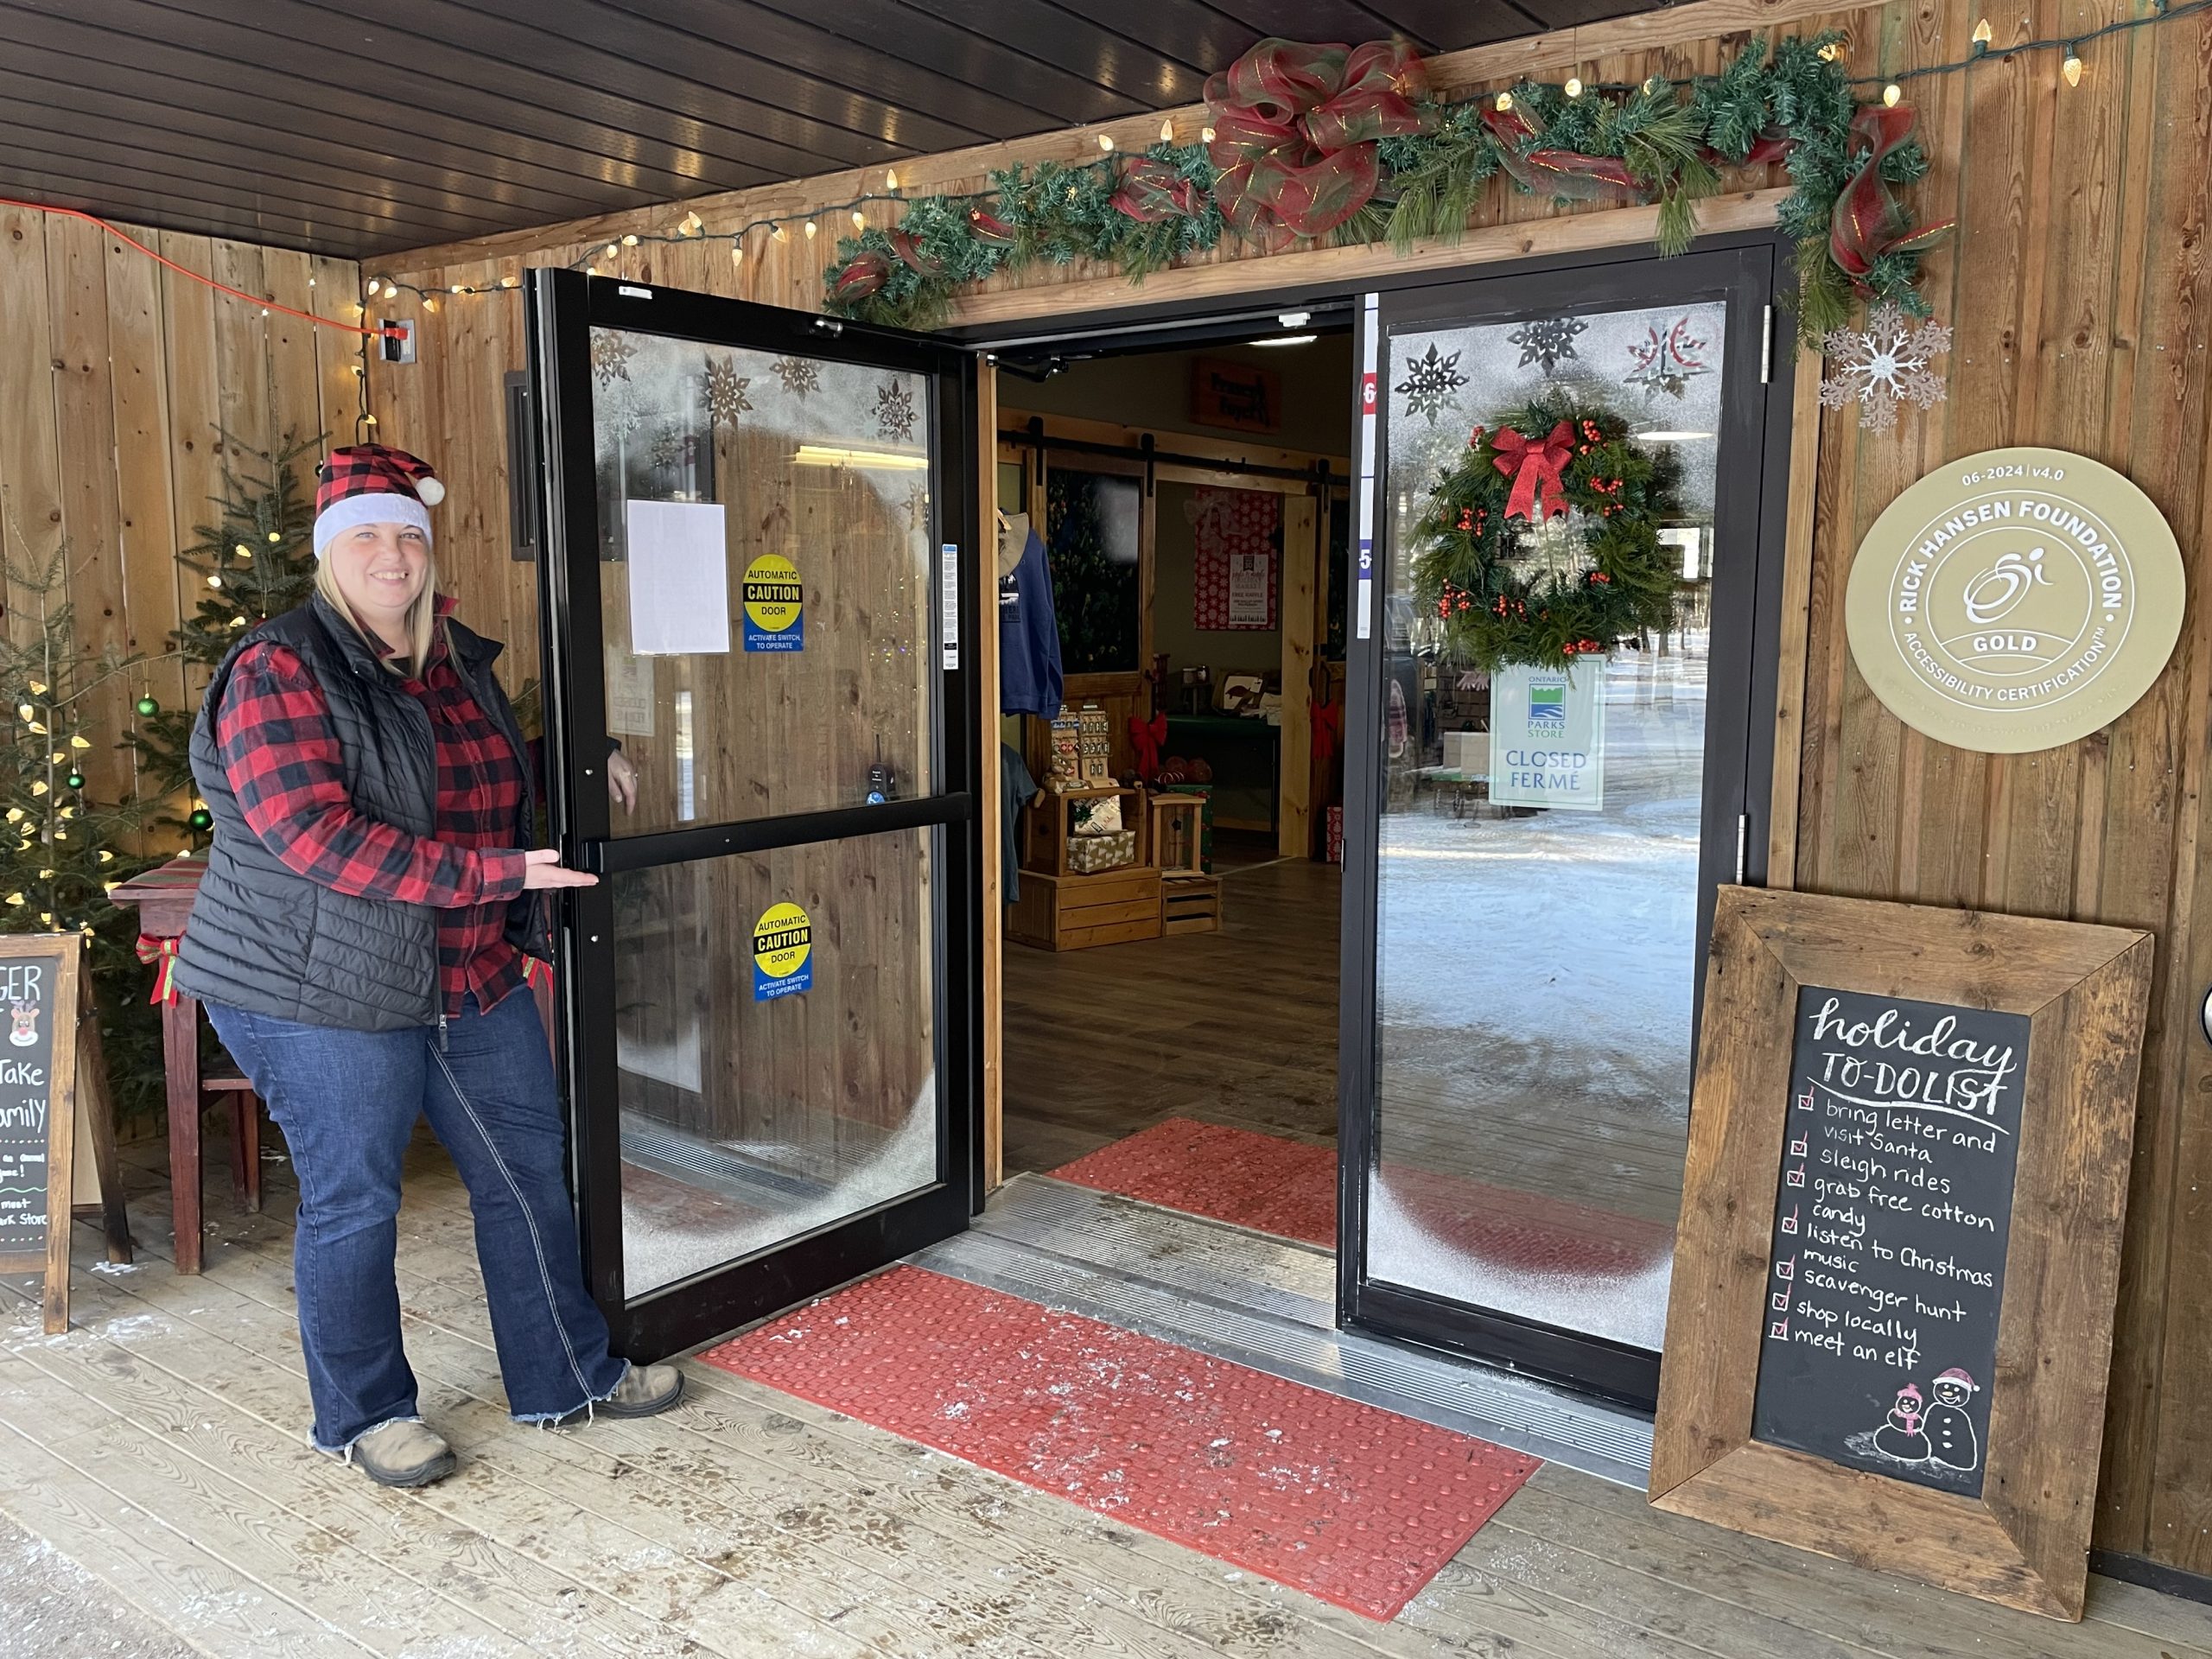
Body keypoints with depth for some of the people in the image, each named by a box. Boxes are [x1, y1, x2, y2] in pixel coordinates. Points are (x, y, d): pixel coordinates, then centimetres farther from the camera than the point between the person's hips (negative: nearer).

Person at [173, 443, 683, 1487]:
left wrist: (585, 769, 11)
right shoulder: (278, 672, -13)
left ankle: (570, 1378, 28)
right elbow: (315, 836, -25)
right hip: (325, 992, -7)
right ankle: (362, 1416, 27)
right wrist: (493, 872, -28)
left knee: (528, 1173, 12)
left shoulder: (460, 664, 9)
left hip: (474, 979, 7)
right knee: (353, 1203, 6)